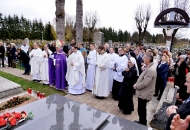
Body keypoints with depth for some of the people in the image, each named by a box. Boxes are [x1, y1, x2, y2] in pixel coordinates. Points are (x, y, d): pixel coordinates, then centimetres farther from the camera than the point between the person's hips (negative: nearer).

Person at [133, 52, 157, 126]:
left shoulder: (150, 70, -26)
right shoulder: (149, 67, 7)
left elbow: (145, 83, -28)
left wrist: (136, 86, -13)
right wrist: (137, 84, 3)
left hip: (144, 94, -10)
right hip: (143, 93, 10)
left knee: (141, 110, 8)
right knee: (141, 110, 24)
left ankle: (142, 124, 28)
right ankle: (142, 122, 42)